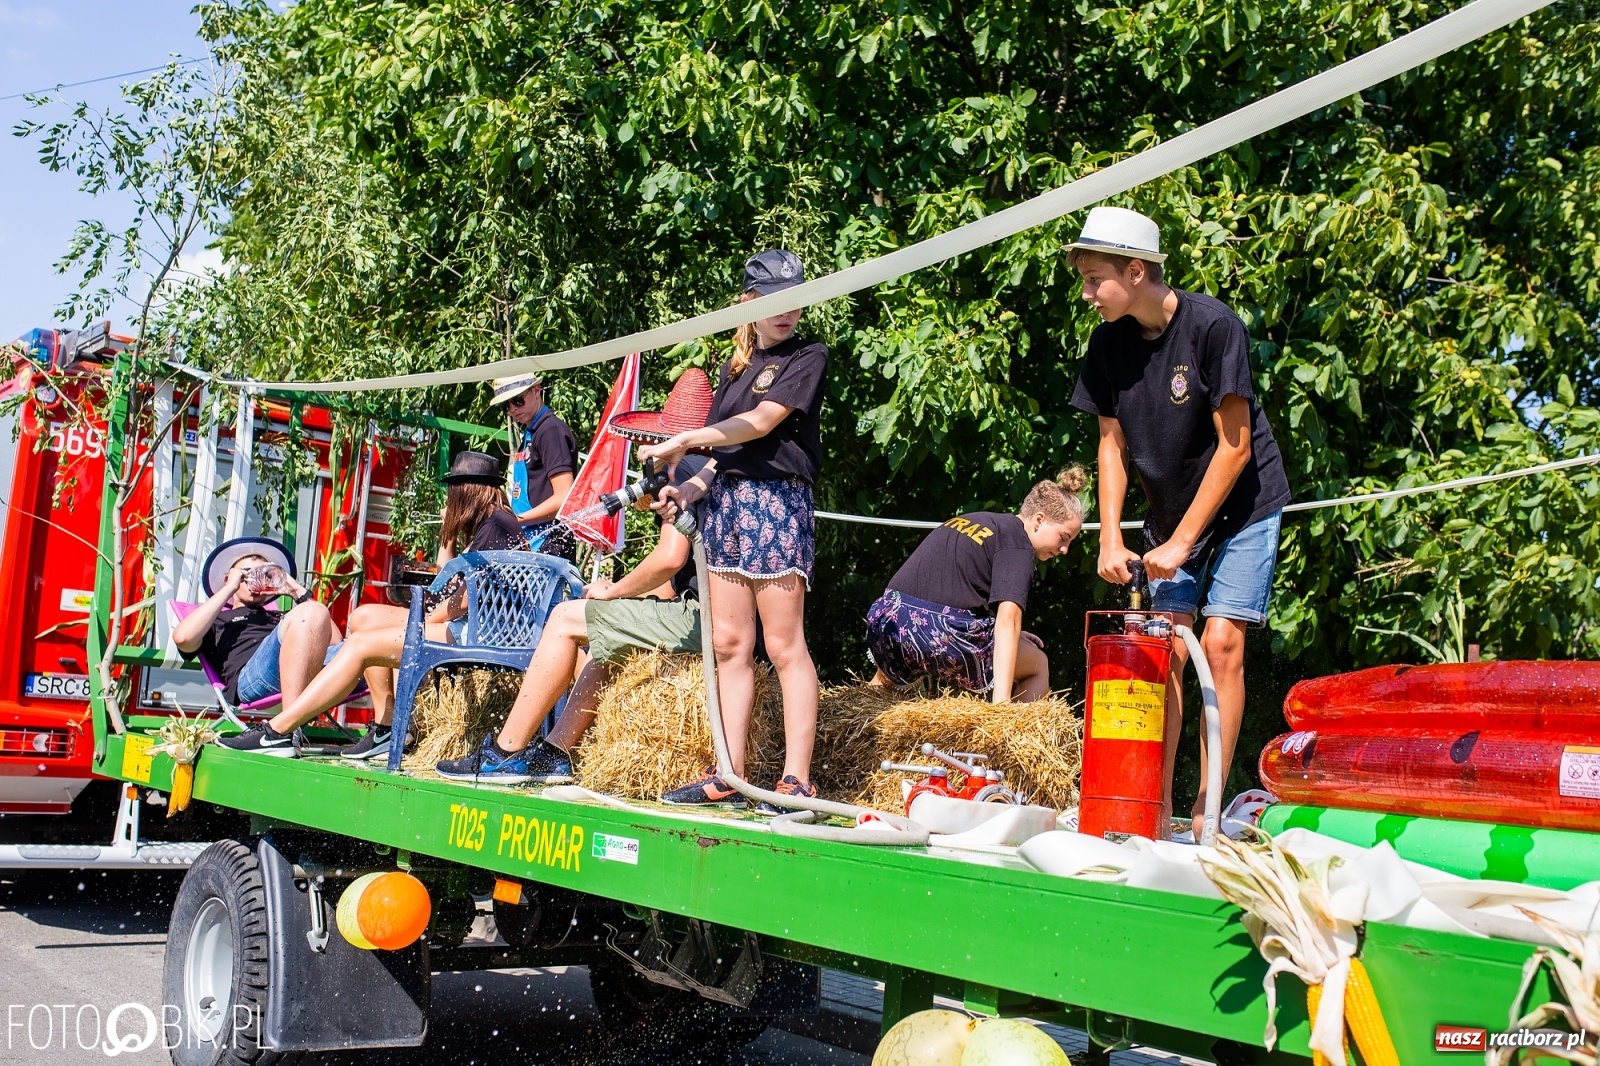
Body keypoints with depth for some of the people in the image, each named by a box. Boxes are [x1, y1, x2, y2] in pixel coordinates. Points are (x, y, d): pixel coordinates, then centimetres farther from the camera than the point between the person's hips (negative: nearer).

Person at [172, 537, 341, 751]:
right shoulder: (219, 619, 34)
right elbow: (183, 638, 10)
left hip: (315, 676, 4)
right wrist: (229, 589, 17)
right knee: (310, 613, -33)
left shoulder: (283, 618, 43)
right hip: (250, 676, -4)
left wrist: (299, 593, 28)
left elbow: (334, 639, 28)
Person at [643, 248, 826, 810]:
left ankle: (797, 781, -5)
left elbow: (762, 422, -12)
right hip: (724, 501, 7)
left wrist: (682, 440, -11)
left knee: (784, 647, -7)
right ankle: (729, 776, 9)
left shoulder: (808, 357, -1)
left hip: (776, 501, -7)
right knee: (729, 644, 5)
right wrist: (689, 487, 2)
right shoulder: (733, 368, 20)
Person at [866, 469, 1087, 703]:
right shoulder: (1018, 544, -2)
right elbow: (1008, 619, -14)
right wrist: (1001, 701, -21)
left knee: (888, 674, 42)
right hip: (945, 637, -6)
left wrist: (1006, 635, 25)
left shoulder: (967, 520, 21)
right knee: (1038, 666, 17)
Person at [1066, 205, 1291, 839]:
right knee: (1163, 648, -1)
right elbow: (1112, 443, 1)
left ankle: (1206, 809, -5)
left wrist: (1182, 541, -19)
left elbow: (1234, 445, -21)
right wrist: (1111, 538, -8)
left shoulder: (1213, 326, -23)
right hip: (1169, 511, 5)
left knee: (1220, 643, -11)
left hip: (1242, 504, -5)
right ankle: (1157, 801, 5)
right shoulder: (1108, 343, -6)